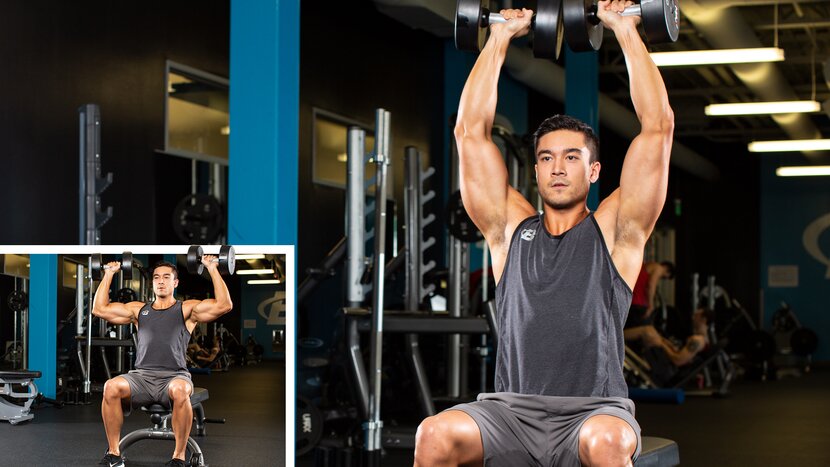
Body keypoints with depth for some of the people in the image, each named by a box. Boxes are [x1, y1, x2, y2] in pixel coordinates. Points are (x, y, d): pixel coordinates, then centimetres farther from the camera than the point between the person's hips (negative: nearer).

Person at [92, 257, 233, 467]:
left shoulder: (187, 309, 14)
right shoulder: (139, 310, 25)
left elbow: (224, 305, 0)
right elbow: (99, 308, 21)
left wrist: (212, 269, 1)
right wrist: (109, 274, 22)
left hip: (173, 376, -3)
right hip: (141, 376, 3)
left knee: (180, 391, -40)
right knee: (111, 387, -30)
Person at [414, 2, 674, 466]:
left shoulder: (614, 231, 11)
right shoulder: (511, 228, 17)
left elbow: (658, 127, 4)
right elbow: (470, 131, 14)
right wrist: (500, 38, 16)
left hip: (593, 411, -2)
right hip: (513, 410, 2)